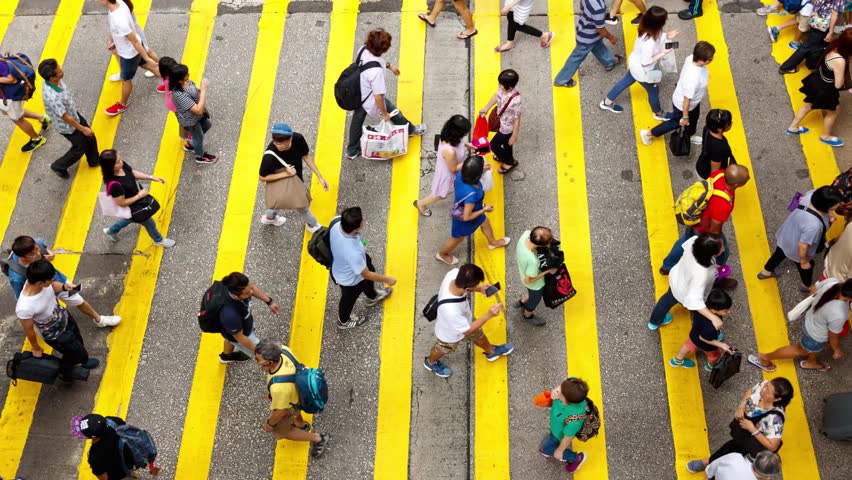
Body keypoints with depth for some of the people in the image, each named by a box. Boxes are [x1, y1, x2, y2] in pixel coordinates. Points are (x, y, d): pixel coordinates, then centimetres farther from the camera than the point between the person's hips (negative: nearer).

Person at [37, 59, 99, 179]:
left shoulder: (56, 80, -18)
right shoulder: (52, 96, -43)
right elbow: (65, 117, -28)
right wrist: (82, 129, -15)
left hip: (74, 115, 7)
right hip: (68, 126, -7)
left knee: (90, 138, 24)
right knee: (80, 147, 16)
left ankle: (94, 161, 51)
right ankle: (59, 166, 39)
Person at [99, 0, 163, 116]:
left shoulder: (119, 20, -41)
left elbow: (135, 41, -32)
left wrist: (147, 58, -22)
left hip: (129, 53, -8)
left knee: (125, 80, 17)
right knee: (147, 66, 30)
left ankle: (122, 105, 42)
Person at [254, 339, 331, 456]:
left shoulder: (279, 387, -49)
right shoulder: (282, 350, -32)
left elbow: (281, 411, -28)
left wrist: (270, 424, -6)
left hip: (290, 405, -6)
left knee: (281, 430, 24)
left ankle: (317, 439, 35)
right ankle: (301, 425, 70)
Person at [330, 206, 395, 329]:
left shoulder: (337, 224, -30)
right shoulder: (353, 253, -49)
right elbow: (366, 274, -29)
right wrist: (387, 279, -12)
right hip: (350, 279, -6)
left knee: (371, 269, 35)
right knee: (349, 299, 27)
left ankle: (372, 297, 69)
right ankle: (344, 321, 62)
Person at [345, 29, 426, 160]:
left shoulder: (364, 49, -21)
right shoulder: (376, 72, -43)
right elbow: (378, 96, -33)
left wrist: (389, 66, 16)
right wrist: (384, 114, -17)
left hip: (357, 93, 7)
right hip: (371, 100, -7)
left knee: (357, 120, 27)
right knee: (394, 113, 23)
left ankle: (352, 151, 48)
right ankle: (410, 130, 53)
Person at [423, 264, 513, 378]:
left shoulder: (454, 273, -36)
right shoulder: (451, 311, -51)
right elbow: (468, 330, -30)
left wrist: (480, 289, -24)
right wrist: (489, 315, -34)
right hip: (450, 334, -5)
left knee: (478, 335, 33)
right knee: (442, 350, 30)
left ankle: (491, 351, 65)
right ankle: (431, 362, 64)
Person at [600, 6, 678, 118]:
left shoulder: (646, 27, -19)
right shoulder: (649, 42, -43)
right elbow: (645, 62, -31)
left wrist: (667, 36, -11)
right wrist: (663, 53, -28)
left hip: (635, 64, 7)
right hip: (643, 71, -7)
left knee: (626, 81, 31)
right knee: (654, 92, 21)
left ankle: (607, 102, 51)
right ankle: (659, 114, 50)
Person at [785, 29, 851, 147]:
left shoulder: (834, 45, -14)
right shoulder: (839, 61, -38)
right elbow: (838, 84, -28)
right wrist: (843, 79, -8)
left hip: (817, 80, 8)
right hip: (823, 89, -8)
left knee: (809, 105, 30)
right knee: (834, 111, 20)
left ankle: (793, 127, 48)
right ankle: (826, 136, 42)